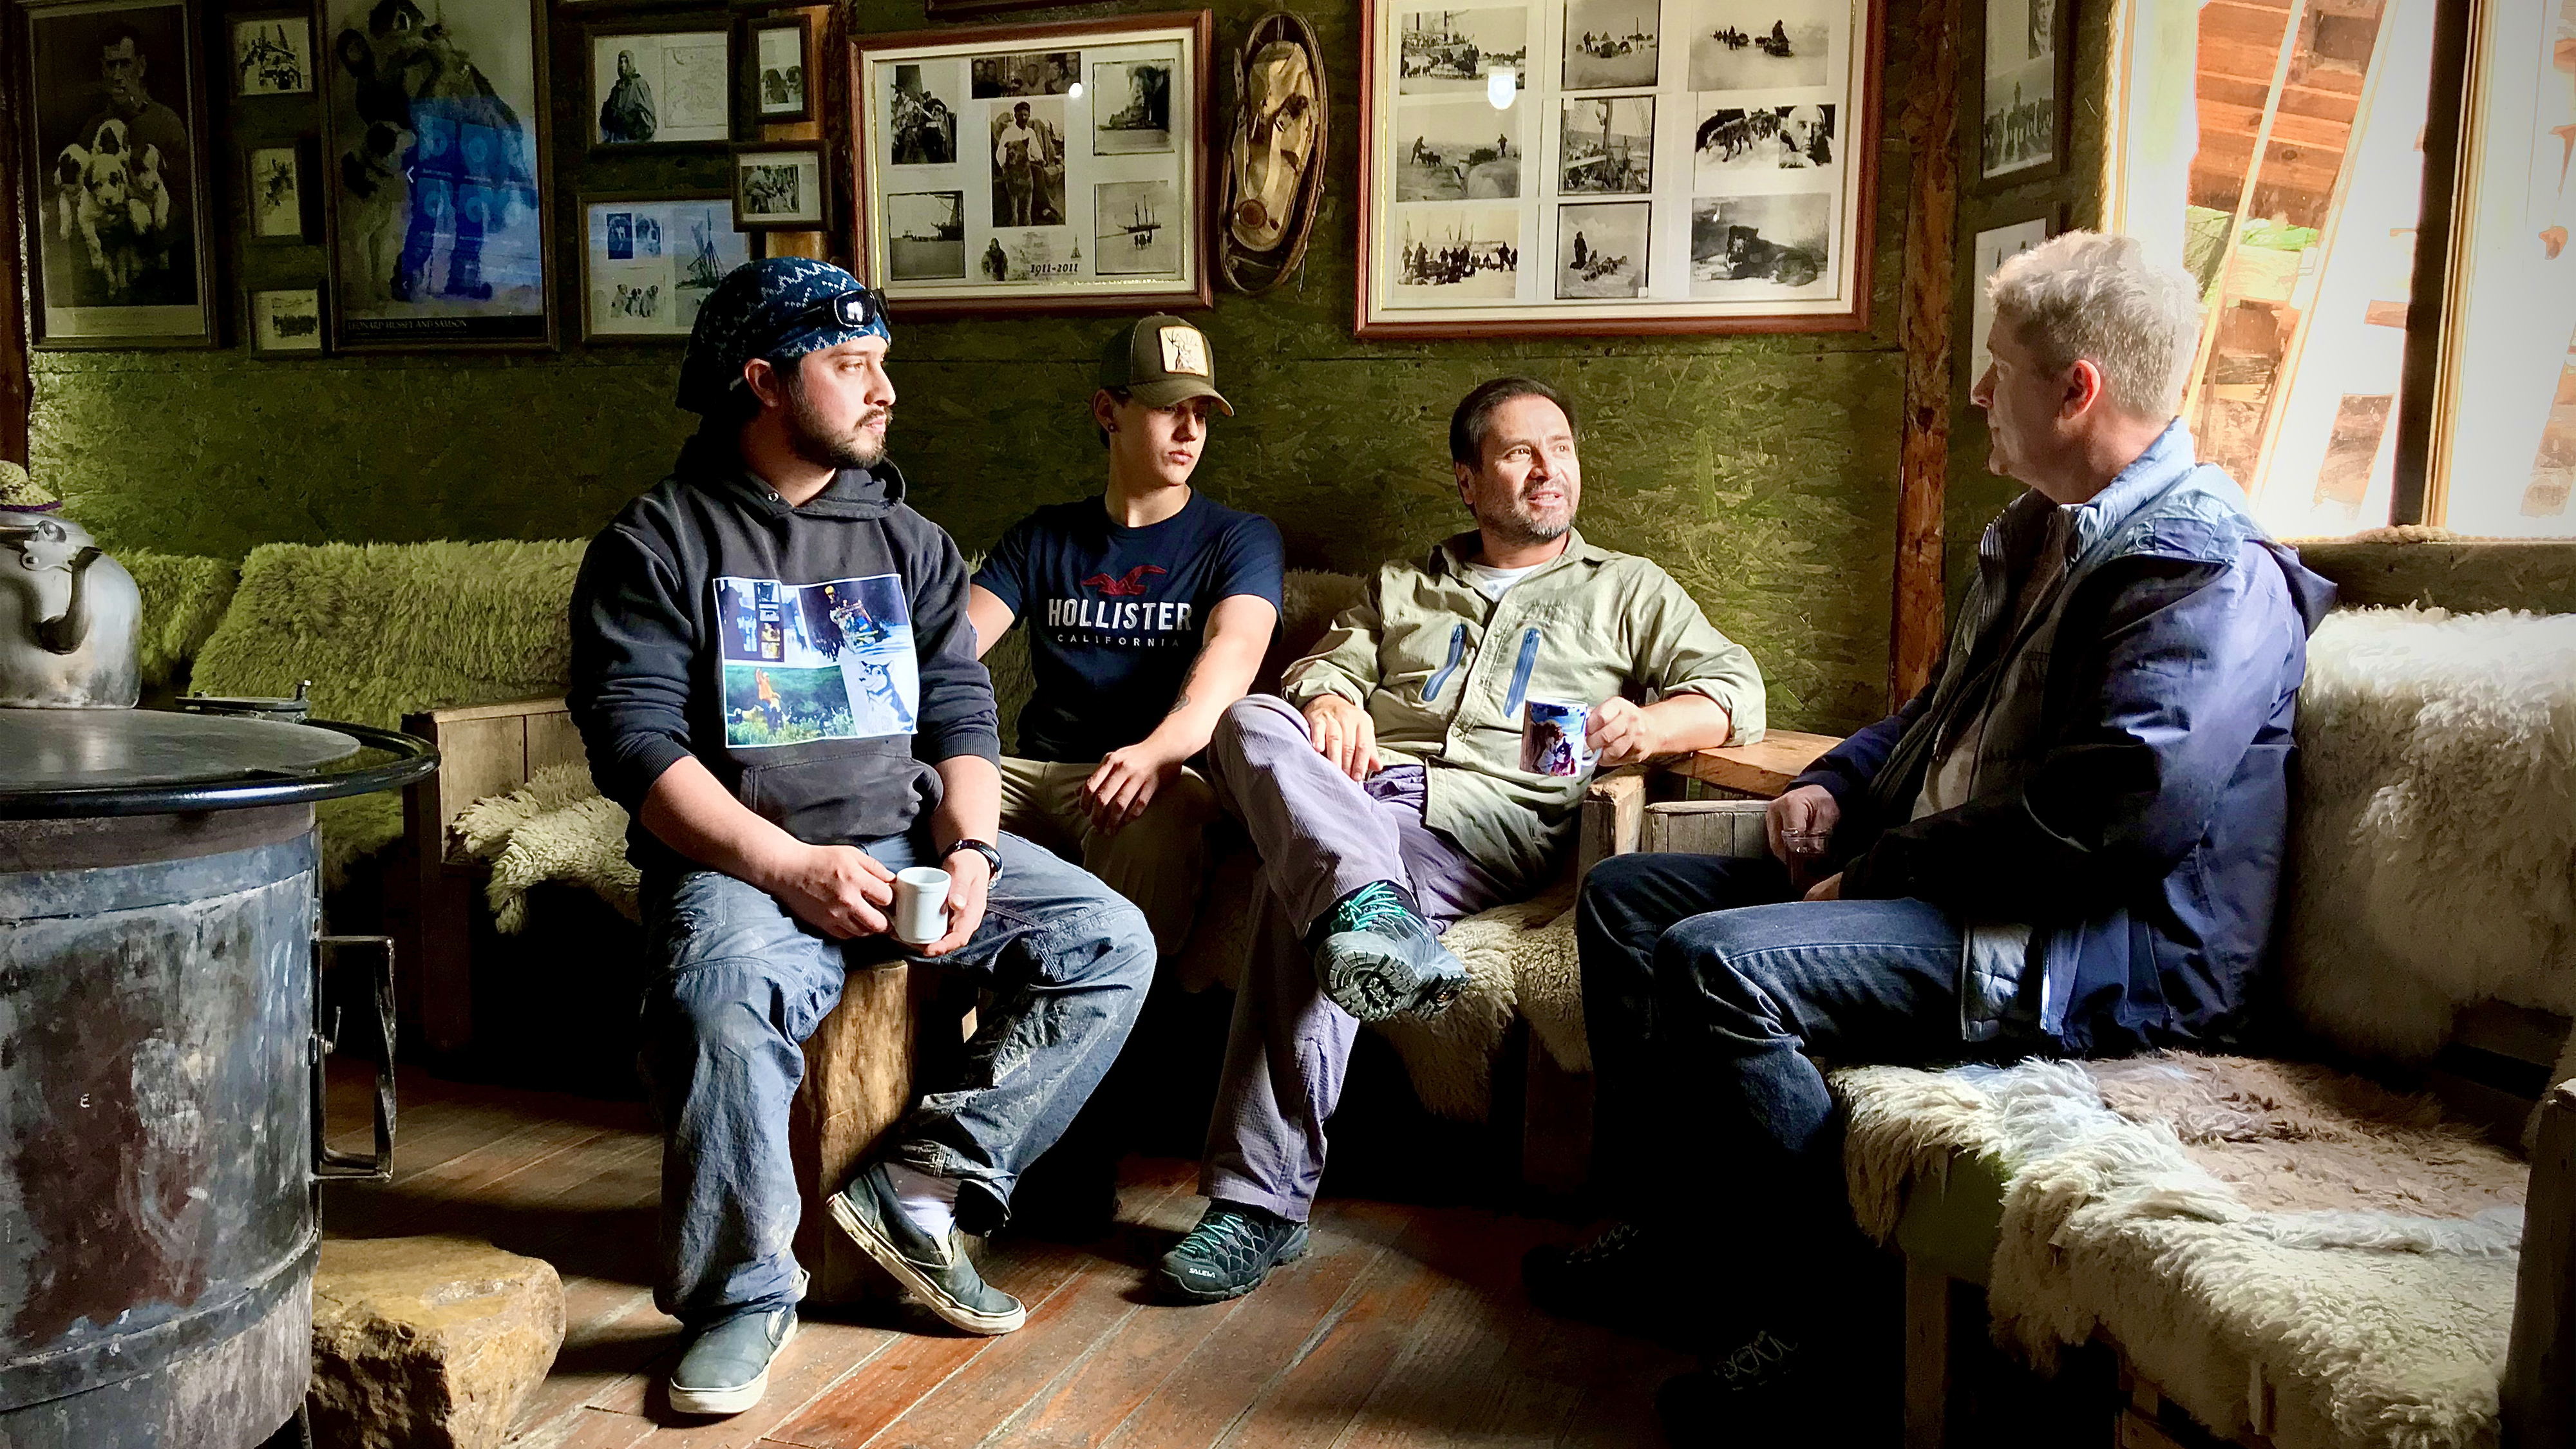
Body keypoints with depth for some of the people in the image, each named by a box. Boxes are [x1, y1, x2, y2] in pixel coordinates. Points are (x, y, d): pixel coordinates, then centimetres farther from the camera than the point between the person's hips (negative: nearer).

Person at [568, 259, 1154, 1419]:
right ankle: (744, 1292, -13)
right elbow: (636, 743, -10)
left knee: (1111, 942, -12)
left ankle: (919, 1187, -8)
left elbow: (962, 715, 10)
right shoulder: (657, 543, 0)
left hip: (910, 840, 5)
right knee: (723, 994, -37)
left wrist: (968, 854, -9)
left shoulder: (907, 540, 15)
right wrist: (788, 864, -21)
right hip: (742, 857, -5)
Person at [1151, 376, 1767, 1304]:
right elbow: (1327, 665, 20)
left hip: (1497, 819, -3)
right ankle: (1369, 907, -53)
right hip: (1358, 794, 4)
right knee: (1251, 723, -30)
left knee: (1303, 896, -33)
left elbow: (1735, 689, 12)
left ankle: (1263, 1201, -34)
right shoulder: (1401, 590, 33)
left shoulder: (1627, 590, 25)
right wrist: (1328, 704, -6)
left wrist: (1647, 724, -11)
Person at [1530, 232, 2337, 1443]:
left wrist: (1875, 876, -19)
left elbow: (2093, 821, -28)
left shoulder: (2208, 579, -17)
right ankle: (1667, 1227, 12)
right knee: (1624, 897, 8)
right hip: (1934, 884, 11)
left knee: (1715, 964, -30)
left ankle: (1825, 1318, -13)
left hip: (2101, 952, -11)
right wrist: (1833, 787, 10)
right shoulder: (2037, 534, 16)